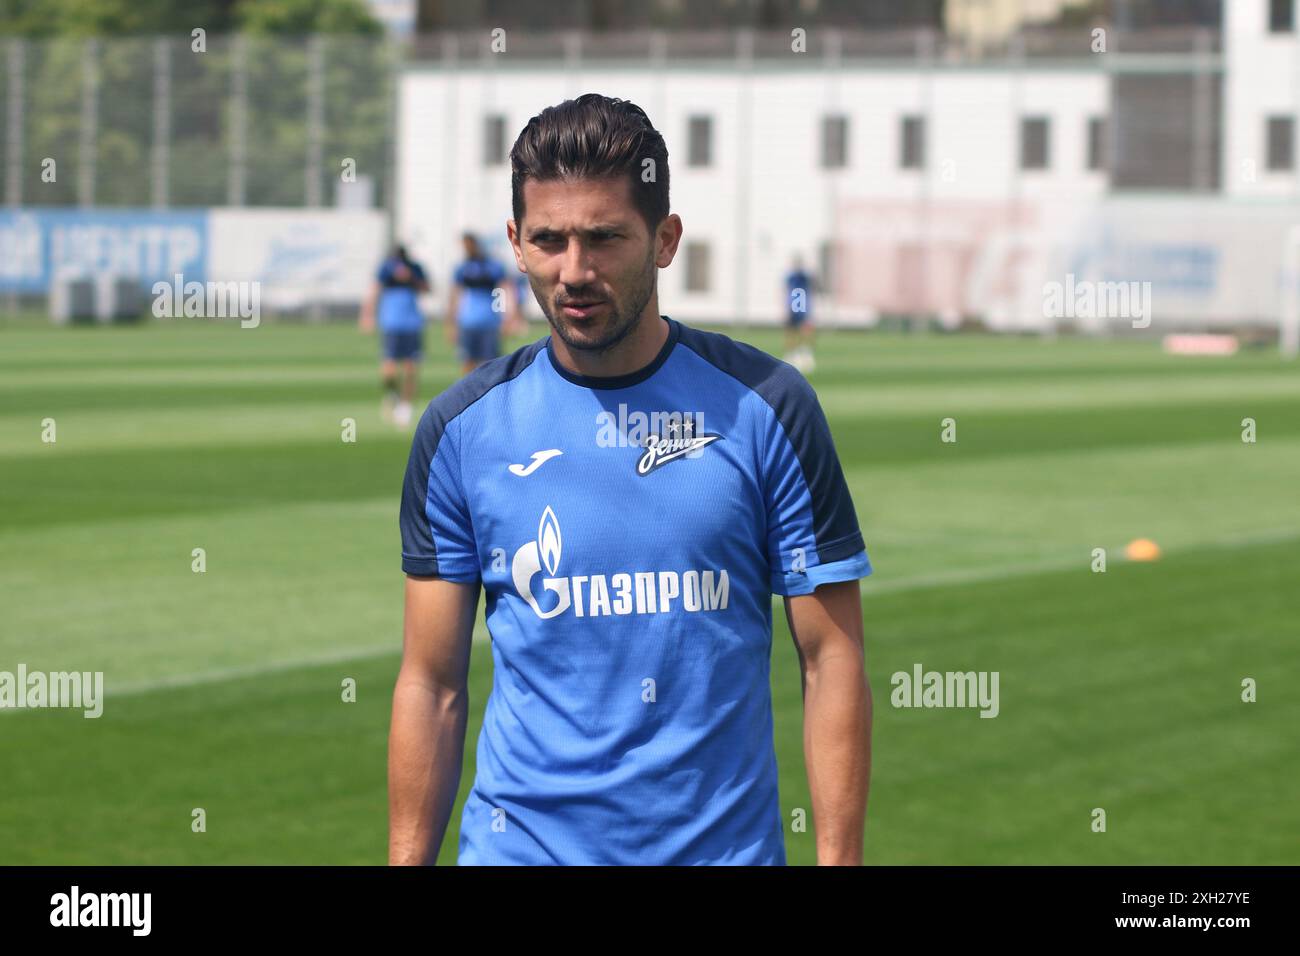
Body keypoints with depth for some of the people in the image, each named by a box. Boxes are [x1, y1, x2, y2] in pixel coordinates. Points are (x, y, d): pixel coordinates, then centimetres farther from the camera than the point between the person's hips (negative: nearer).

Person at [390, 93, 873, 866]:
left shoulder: (765, 407, -3)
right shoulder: (462, 427, 1)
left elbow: (833, 664, -3)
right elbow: (432, 685, 4)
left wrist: (838, 857, -10)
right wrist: (407, 859, -2)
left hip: (725, 842, -1)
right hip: (517, 841, 1)